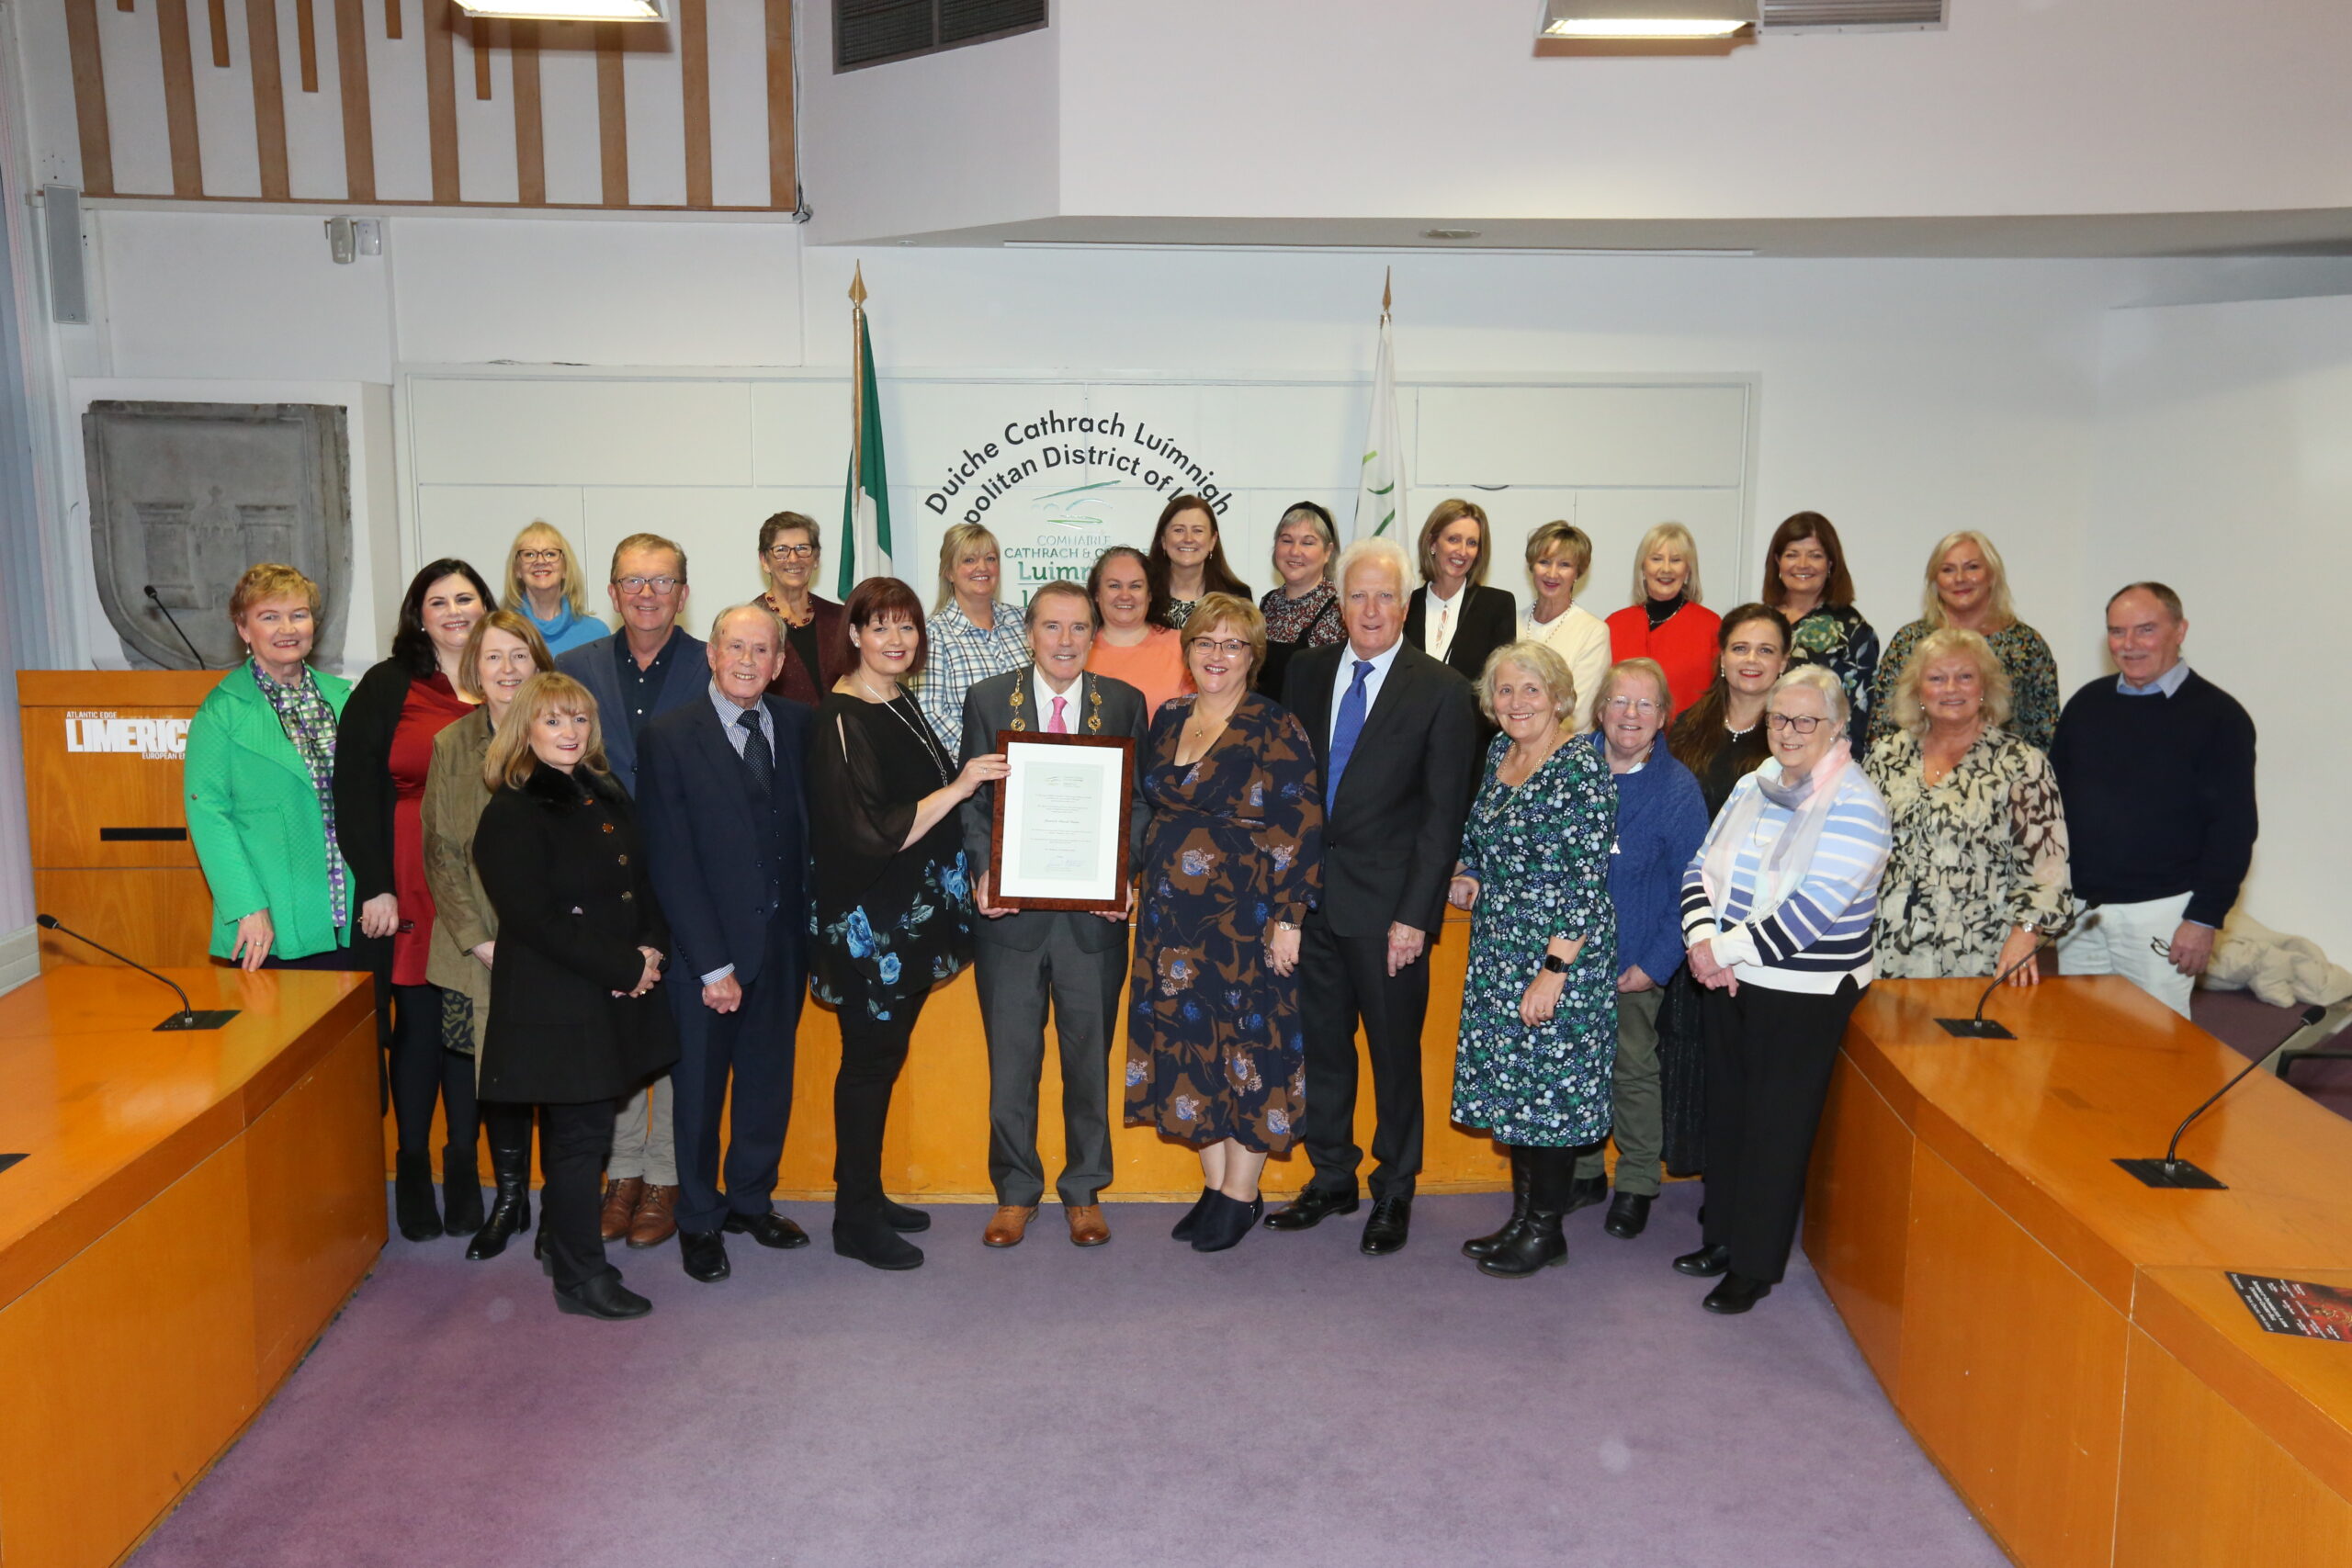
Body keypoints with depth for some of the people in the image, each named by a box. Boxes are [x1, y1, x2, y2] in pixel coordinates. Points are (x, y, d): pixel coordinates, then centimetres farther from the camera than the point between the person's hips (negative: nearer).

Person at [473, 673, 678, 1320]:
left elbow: (642, 883, 16)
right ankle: (581, 1278, 12)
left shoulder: (605, 796, 12)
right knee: (580, 1134, 0)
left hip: (615, 997, 7)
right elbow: (536, 920, -17)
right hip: (556, 1003, -7)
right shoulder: (512, 816, -11)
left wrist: (651, 948, -2)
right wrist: (623, 966, -16)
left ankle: (564, 1243, 29)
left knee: (580, 1129, 14)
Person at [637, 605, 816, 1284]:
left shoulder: (799, 726, 3)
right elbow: (671, 863, -11)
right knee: (699, 1089, 11)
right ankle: (699, 1220, 30)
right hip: (706, 952, -3)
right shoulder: (671, 738, -8)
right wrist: (713, 965, -13)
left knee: (769, 1081, 16)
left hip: (783, 944, 4)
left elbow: (809, 829, 1)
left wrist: (809, 931, -7)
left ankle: (751, 1201, 36)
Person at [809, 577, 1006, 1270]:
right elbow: (873, 833, -22)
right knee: (870, 1061, 1)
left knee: (884, 1057, 15)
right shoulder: (842, 720, -16)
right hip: (867, 922, -8)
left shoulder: (901, 705, 10)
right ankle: (855, 1221, 13)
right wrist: (958, 787, -23)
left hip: (914, 914, 8)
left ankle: (867, 1196, 27)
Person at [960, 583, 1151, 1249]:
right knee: (1010, 1059, 9)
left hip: (1094, 912, 0)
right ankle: (1015, 1193, 25)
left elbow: (1139, 802, 3)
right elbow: (973, 801, 2)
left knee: (1090, 1057, 11)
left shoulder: (1125, 703, 4)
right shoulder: (988, 699, 3)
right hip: (1011, 910, 0)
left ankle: (1084, 1191, 27)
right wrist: (983, 872, -13)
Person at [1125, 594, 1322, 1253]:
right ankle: (1215, 1181, 23)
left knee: (1249, 1041, 1)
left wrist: (1288, 917, -15)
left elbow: (1304, 827, -11)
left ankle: (1241, 1193, 14)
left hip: (1247, 914, -6)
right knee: (1188, 1038, 9)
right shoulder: (1167, 719, 10)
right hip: (1173, 914, 6)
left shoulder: (1276, 728, -8)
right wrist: (1141, 883, 10)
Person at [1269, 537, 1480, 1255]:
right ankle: (1331, 1177, 31)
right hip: (1310, 895, 4)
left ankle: (1395, 1190, 25)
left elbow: (1443, 813, -8)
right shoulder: (1307, 672, 7)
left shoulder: (1442, 691, -6)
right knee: (1321, 1043, 14)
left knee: (1395, 1049, 8)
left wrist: (1414, 914, -13)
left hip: (1386, 903, -4)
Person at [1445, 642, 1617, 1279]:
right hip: (1497, 952, 8)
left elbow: (1588, 883, -18)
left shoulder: (1581, 770, -16)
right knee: (1507, 1082, 13)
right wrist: (1467, 880, 2)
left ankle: (1546, 1229, 15)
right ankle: (1522, 1215, 26)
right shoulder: (1499, 753, 8)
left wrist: (1554, 970, -21)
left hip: (1558, 957, -8)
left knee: (1550, 1085, 1)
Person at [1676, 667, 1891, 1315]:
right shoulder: (1754, 786, 8)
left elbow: (1810, 909, -22)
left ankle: (1756, 1265, 17)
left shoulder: (1854, 805, -15)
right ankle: (1723, 1237, 33)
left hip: (1804, 995, -7)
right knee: (1727, 1110, 16)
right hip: (1729, 982, 7)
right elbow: (1703, 866, 8)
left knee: (1776, 1127, 3)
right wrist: (1702, 941, -10)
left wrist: (1725, 948, -18)